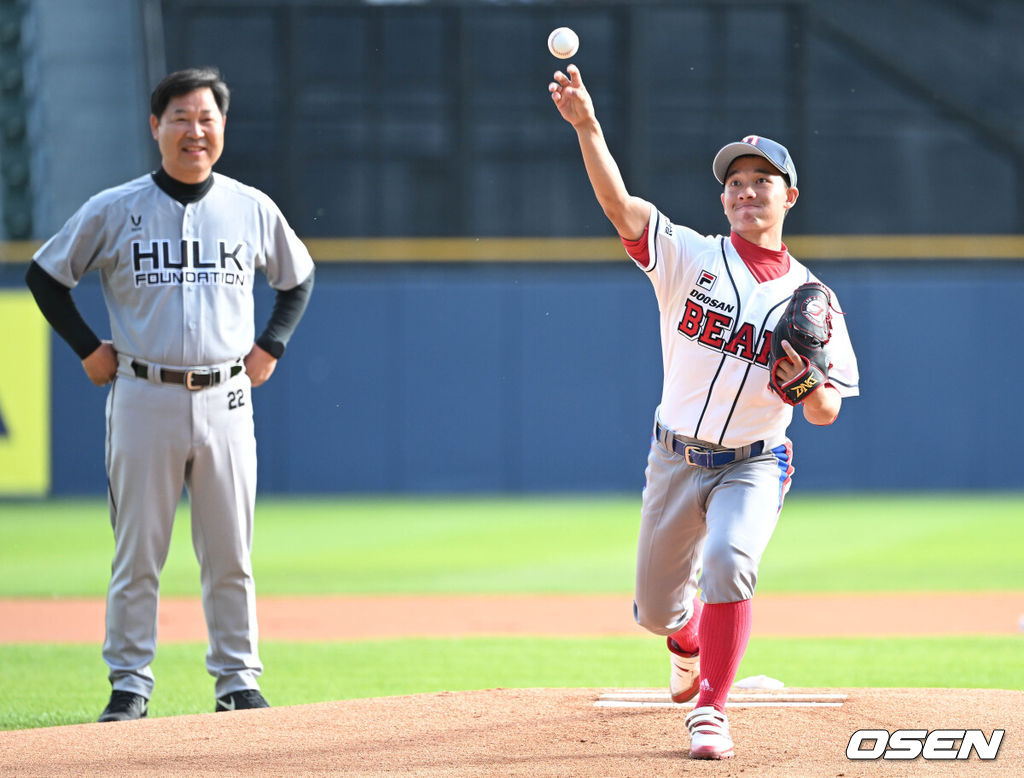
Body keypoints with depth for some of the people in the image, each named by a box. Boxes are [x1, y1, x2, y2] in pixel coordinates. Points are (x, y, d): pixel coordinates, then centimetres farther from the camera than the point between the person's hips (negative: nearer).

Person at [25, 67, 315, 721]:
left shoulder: (253, 209, 7)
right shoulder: (114, 211, 1)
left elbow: (298, 278, 22)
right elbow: (46, 275, 10)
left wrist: (271, 347, 11)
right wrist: (89, 349, 4)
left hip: (226, 398, 2)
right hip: (143, 396, -2)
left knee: (231, 555, 4)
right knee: (138, 551, 0)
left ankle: (238, 681, 11)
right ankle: (130, 684, 6)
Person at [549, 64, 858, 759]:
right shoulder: (690, 257, -4)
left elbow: (827, 413, -1)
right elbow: (621, 206, -21)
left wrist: (806, 383, -25)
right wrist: (587, 126, -37)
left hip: (754, 464, -1)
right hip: (675, 459, 2)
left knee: (726, 561, -30)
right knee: (656, 608, 11)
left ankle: (711, 711, -18)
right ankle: (691, 642, 50)